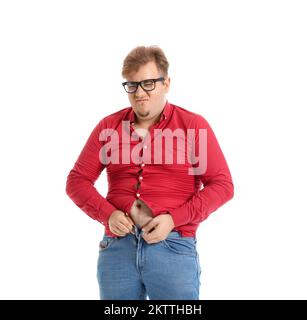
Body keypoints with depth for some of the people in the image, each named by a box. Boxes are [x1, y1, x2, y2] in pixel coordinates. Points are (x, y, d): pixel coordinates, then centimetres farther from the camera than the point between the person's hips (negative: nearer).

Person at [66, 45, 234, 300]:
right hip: (117, 247, 2)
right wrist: (107, 214, -7)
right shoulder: (108, 126, 9)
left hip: (174, 247, -2)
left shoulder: (194, 125, 2)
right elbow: (77, 180, 10)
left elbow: (222, 185, -2)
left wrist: (173, 219, -12)